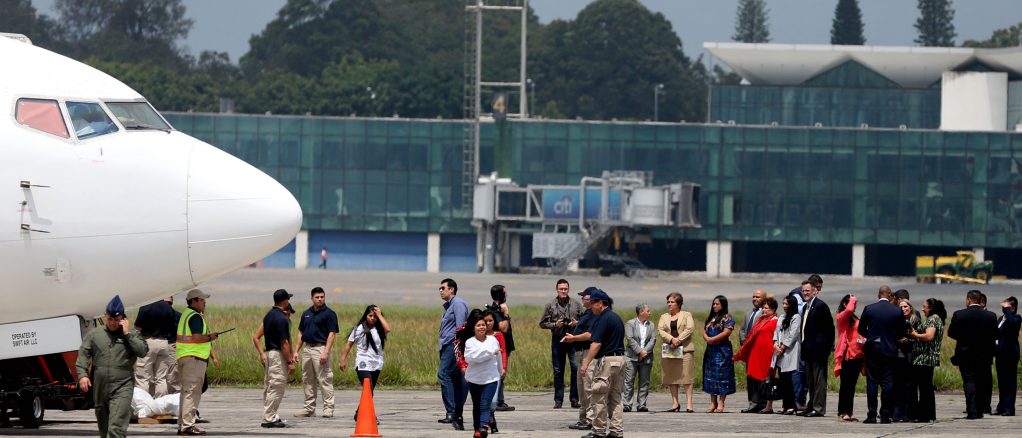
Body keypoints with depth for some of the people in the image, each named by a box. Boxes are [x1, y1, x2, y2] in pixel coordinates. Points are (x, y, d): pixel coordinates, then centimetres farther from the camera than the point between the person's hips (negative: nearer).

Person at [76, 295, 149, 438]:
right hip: (99, 387, 4)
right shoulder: (94, 334, 12)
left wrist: (128, 334, -8)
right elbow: (83, 355, 6)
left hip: (122, 388, -3)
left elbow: (143, 351, -6)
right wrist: (82, 374, -8)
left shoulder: (132, 335, 8)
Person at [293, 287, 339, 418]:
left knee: (324, 380, -8)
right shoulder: (306, 313, 14)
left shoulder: (329, 314, -5)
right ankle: (309, 408, 18)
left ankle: (328, 407, -5)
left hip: (321, 348, -7)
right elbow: (301, 333, 19)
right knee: (307, 380, 11)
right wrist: (296, 351, 11)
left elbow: (332, 334, -11)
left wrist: (326, 352, -19)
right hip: (307, 348, 7)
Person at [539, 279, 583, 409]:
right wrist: (554, 325, -9)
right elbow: (542, 323, 8)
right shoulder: (550, 306, 6)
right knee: (558, 371, 5)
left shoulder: (576, 305, 6)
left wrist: (577, 323, -11)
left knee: (576, 367, -12)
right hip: (557, 340, 1)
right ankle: (558, 400, 11)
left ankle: (574, 398, -5)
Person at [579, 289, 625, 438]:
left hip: (607, 360, -9)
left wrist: (586, 363, -19)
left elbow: (596, 343, -19)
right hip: (620, 358, 9)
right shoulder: (617, 318, 15)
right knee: (615, 398, 11)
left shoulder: (603, 319, -13)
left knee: (599, 397, -2)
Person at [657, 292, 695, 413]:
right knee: (672, 377, 2)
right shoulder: (664, 317, 17)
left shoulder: (687, 315, 9)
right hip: (669, 351, 3)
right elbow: (661, 330, 2)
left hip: (685, 349, -3)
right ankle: (675, 402, 6)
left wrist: (678, 340, -15)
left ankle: (689, 403, -12)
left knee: (687, 376, -9)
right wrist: (671, 339, -15)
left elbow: (690, 329, -5)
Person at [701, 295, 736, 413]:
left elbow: (726, 332, -16)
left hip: (722, 351, -7)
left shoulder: (727, 318, -5)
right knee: (710, 376, 6)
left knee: (721, 375, -8)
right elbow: (704, 331, 14)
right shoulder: (710, 319, 18)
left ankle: (720, 403, -7)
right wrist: (707, 338, -8)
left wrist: (712, 339, -14)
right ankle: (713, 403, 10)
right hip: (710, 350, 8)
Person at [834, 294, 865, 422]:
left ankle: (849, 412, 10)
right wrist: (853, 300, -5)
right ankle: (843, 412, -2)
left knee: (852, 385, 7)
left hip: (857, 355, 7)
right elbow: (849, 310, -22)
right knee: (845, 385, -5)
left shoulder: (855, 319, 19)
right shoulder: (841, 317, -2)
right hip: (846, 355, -7)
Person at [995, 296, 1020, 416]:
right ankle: (1002, 407, 17)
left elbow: (1012, 321, -33)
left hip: (1010, 353, -8)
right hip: (1000, 353, 8)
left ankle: (1009, 408, -4)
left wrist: (1006, 309, -19)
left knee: (1010, 381, -5)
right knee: (1001, 381, 12)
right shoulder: (1001, 318, 14)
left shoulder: (1016, 318, -8)